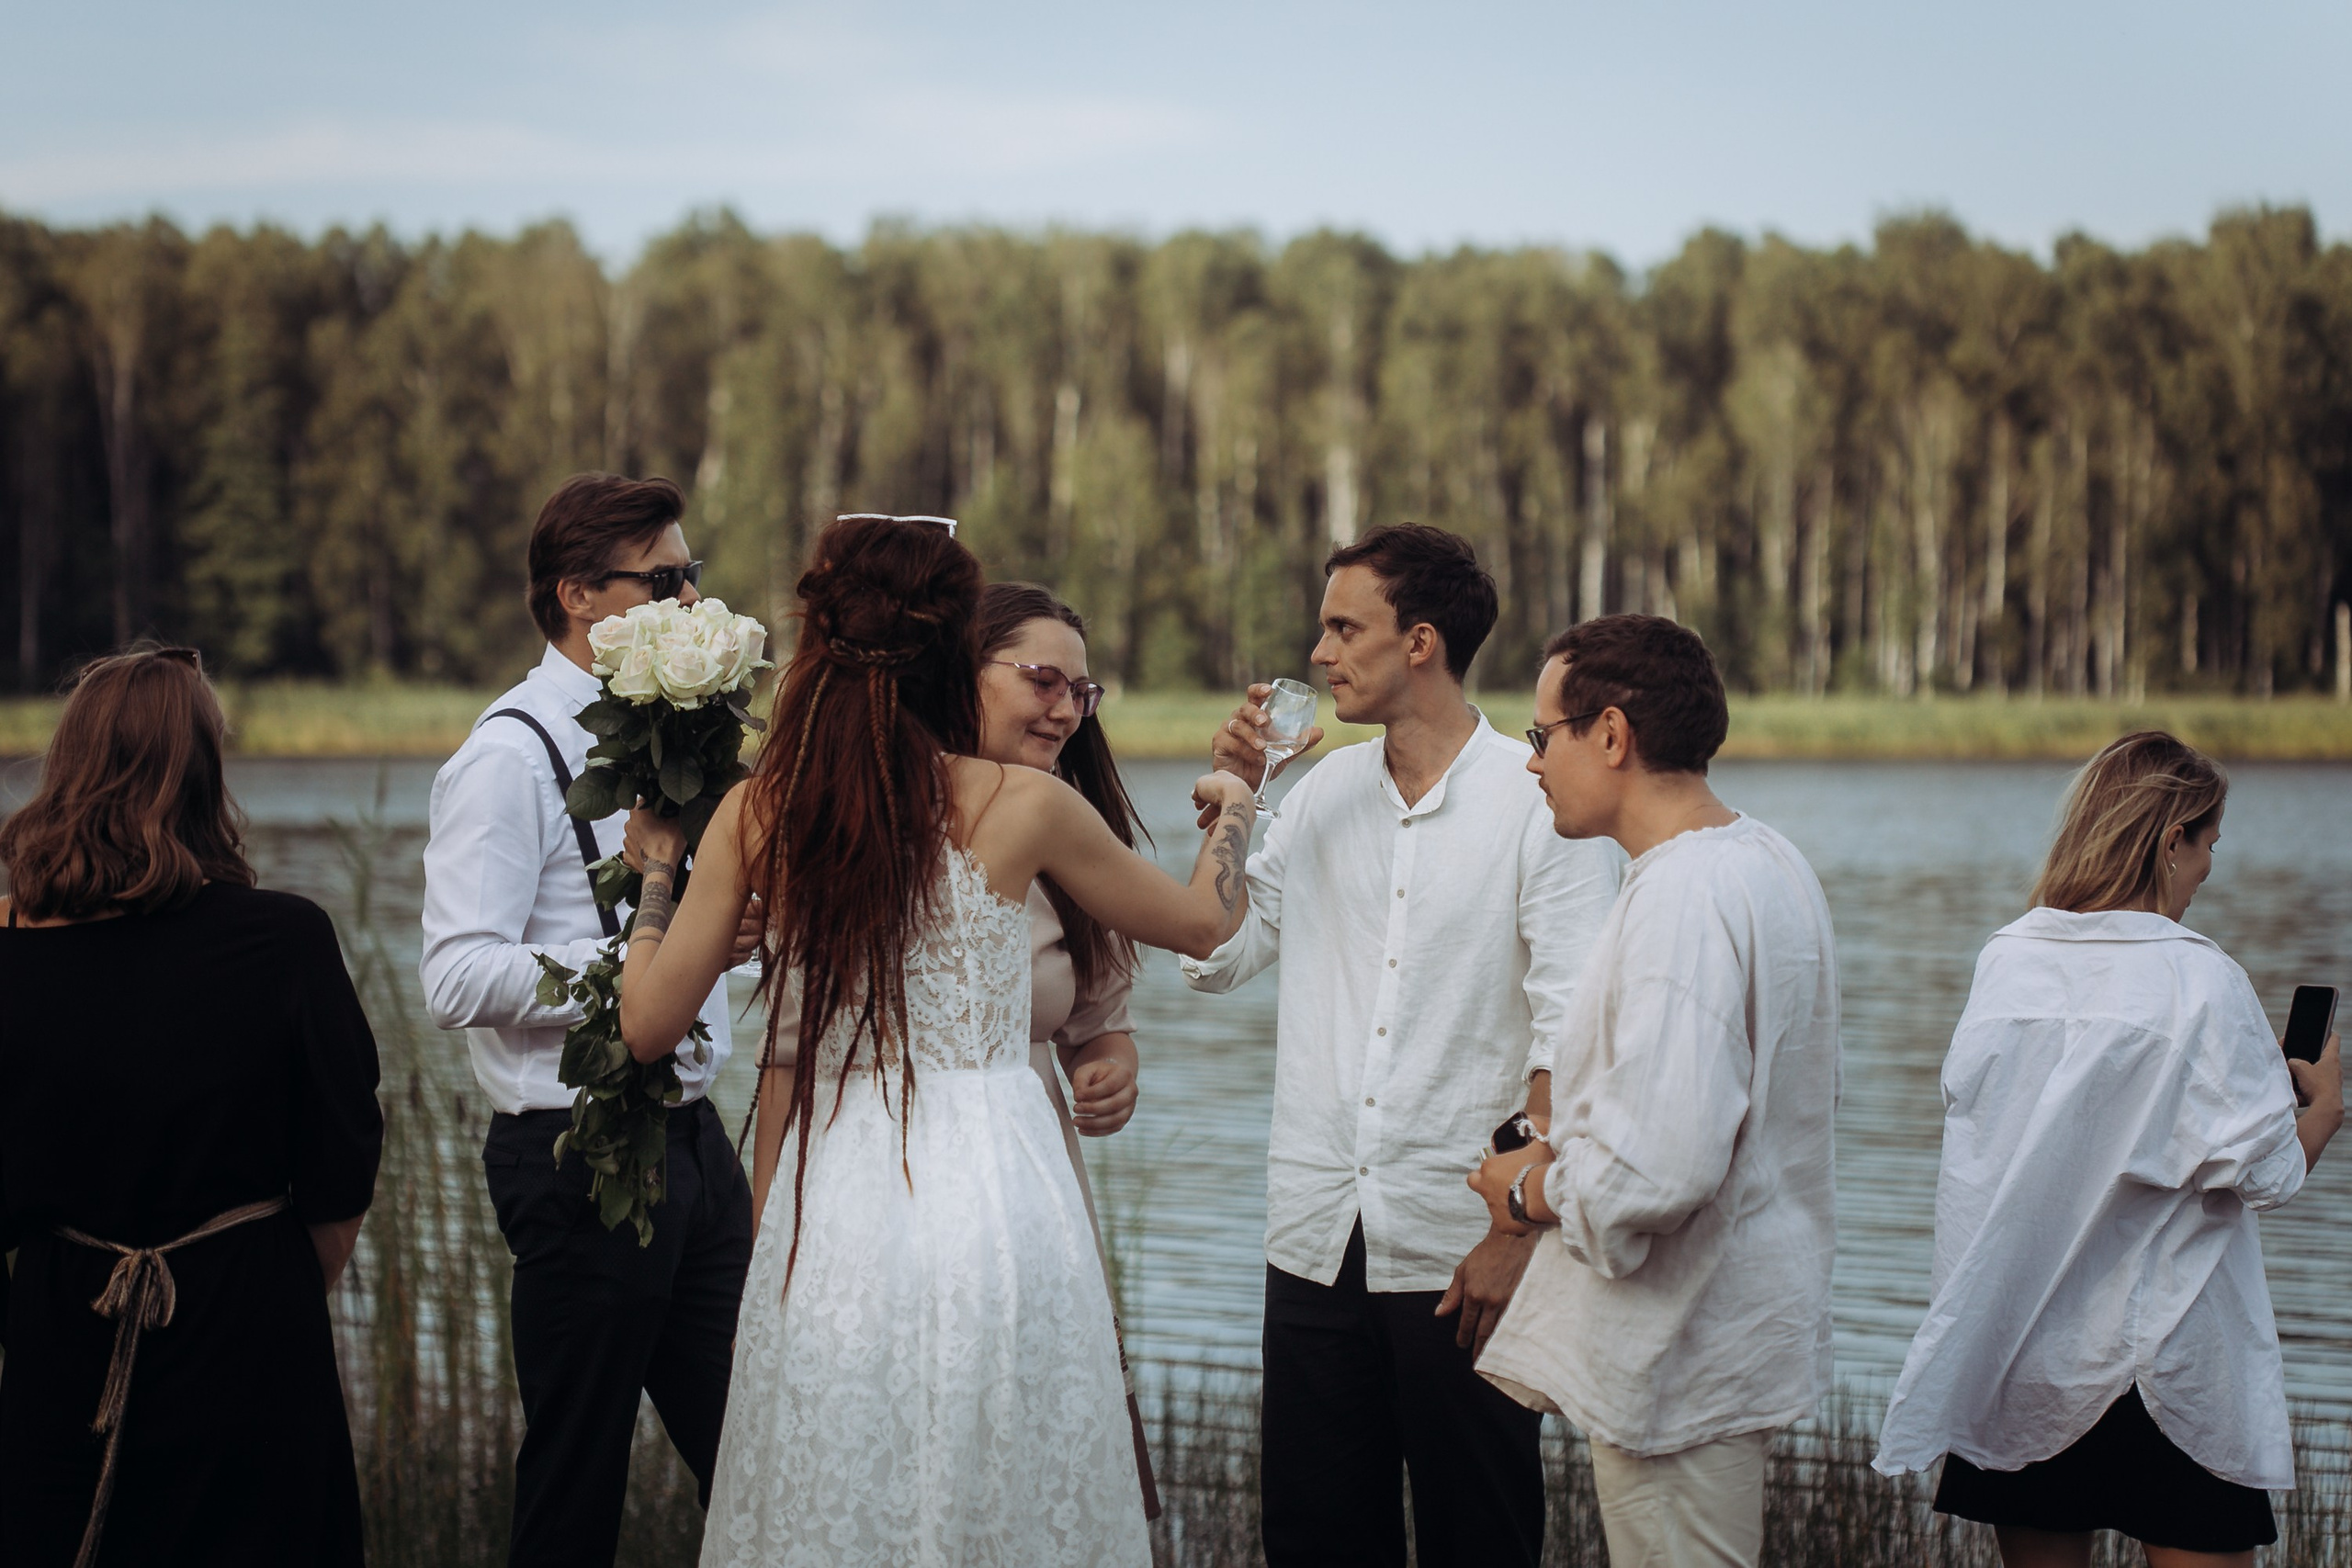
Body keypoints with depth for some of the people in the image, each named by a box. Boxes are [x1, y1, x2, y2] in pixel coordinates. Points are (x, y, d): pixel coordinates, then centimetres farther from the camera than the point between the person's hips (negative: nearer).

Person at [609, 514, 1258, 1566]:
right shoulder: (1021, 807, -5)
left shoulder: (758, 814, -1)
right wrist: (1231, 814, 32)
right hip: (992, 1192, -2)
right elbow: (1204, 923, 11)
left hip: (830, 1205, 2)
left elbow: (649, 1024, 3)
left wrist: (656, 875, 19)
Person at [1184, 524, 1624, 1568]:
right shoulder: (1324, 794, 10)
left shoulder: (1542, 804, -7)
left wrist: (1518, 1231, -15)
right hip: (1318, 1244, 5)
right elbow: (1212, 960, 15)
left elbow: (1571, 1044, -10)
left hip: (1462, 1256, -5)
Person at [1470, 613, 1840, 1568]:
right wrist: (1566, 1151, 13)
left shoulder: (1680, 898, -23)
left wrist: (1534, 1192, -11)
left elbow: (1659, 1170, -31)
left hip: (1685, 1361, -10)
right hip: (1741, 1329, 10)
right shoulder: (1767, 861, 11)